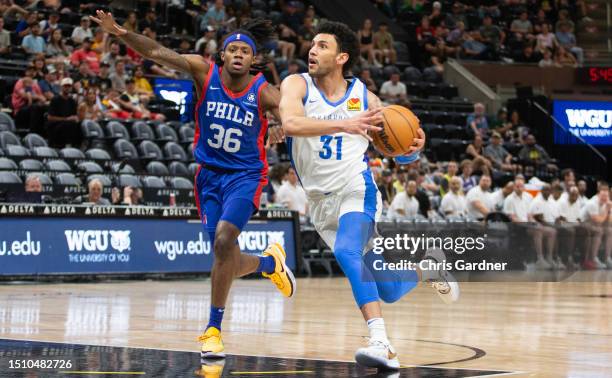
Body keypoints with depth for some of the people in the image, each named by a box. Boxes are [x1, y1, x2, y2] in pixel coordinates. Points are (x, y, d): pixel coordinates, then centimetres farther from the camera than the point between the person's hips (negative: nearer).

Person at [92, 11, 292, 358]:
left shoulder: (263, 93, -12)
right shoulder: (205, 71, -9)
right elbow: (157, 53, -18)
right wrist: (121, 33, -33)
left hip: (246, 175, -3)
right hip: (209, 173, 3)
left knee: (224, 241, -25)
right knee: (227, 261, 3)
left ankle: (214, 330, -13)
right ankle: (270, 262, 40)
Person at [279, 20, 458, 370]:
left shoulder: (364, 97, -3)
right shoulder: (298, 85, -6)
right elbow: (291, 123, -28)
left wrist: (414, 146, -14)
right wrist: (343, 124, -39)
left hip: (356, 192, -2)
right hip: (321, 200, 3)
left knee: (346, 252, -34)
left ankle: (382, 345, -39)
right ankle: (428, 267, 38)